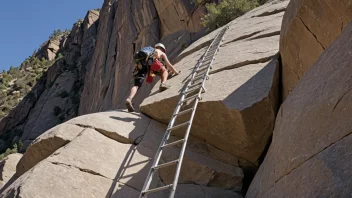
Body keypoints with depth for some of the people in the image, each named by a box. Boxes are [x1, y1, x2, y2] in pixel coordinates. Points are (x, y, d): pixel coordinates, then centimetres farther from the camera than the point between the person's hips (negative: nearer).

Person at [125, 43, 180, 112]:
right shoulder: (162, 53, 33)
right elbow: (168, 65, 36)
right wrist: (175, 72, 54)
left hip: (139, 65, 4)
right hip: (149, 62, -4)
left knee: (137, 85, -4)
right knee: (163, 70, 21)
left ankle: (129, 99, -29)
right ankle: (163, 83, -7)